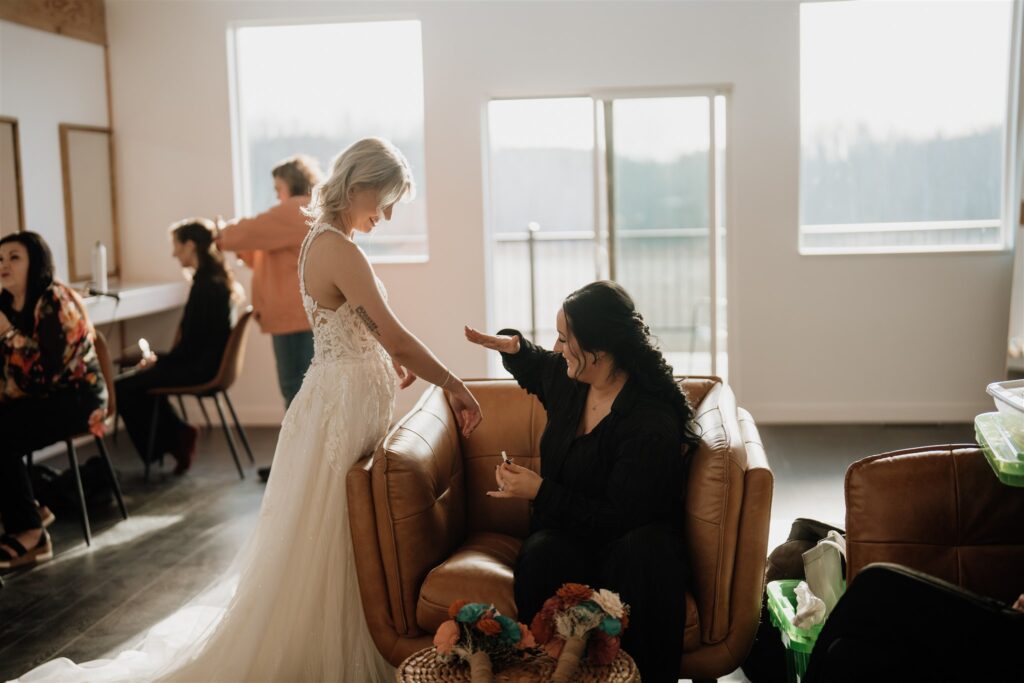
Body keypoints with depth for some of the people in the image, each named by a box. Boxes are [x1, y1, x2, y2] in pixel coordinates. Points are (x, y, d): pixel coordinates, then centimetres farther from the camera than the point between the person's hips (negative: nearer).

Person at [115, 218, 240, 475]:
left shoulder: (205, 285, -20)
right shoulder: (219, 279, 10)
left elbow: (190, 344, -20)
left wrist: (158, 359, -5)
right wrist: (160, 358, 9)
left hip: (198, 368, -10)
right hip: (207, 363, 10)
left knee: (121, 388, -6)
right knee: (138, 377, 23)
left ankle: (172, 439, 7)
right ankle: (177, 434, 18)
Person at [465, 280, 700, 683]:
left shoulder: (653, 423, -21)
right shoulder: (566, 376, 1)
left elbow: (620, 518, -20)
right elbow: (536, 369, 29)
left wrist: (540, 491, -19)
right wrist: (512, 346, 6)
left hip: (626, 537, -4)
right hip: (565, 533, 5)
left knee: (643, 556, -40)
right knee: (541, 558, -33)